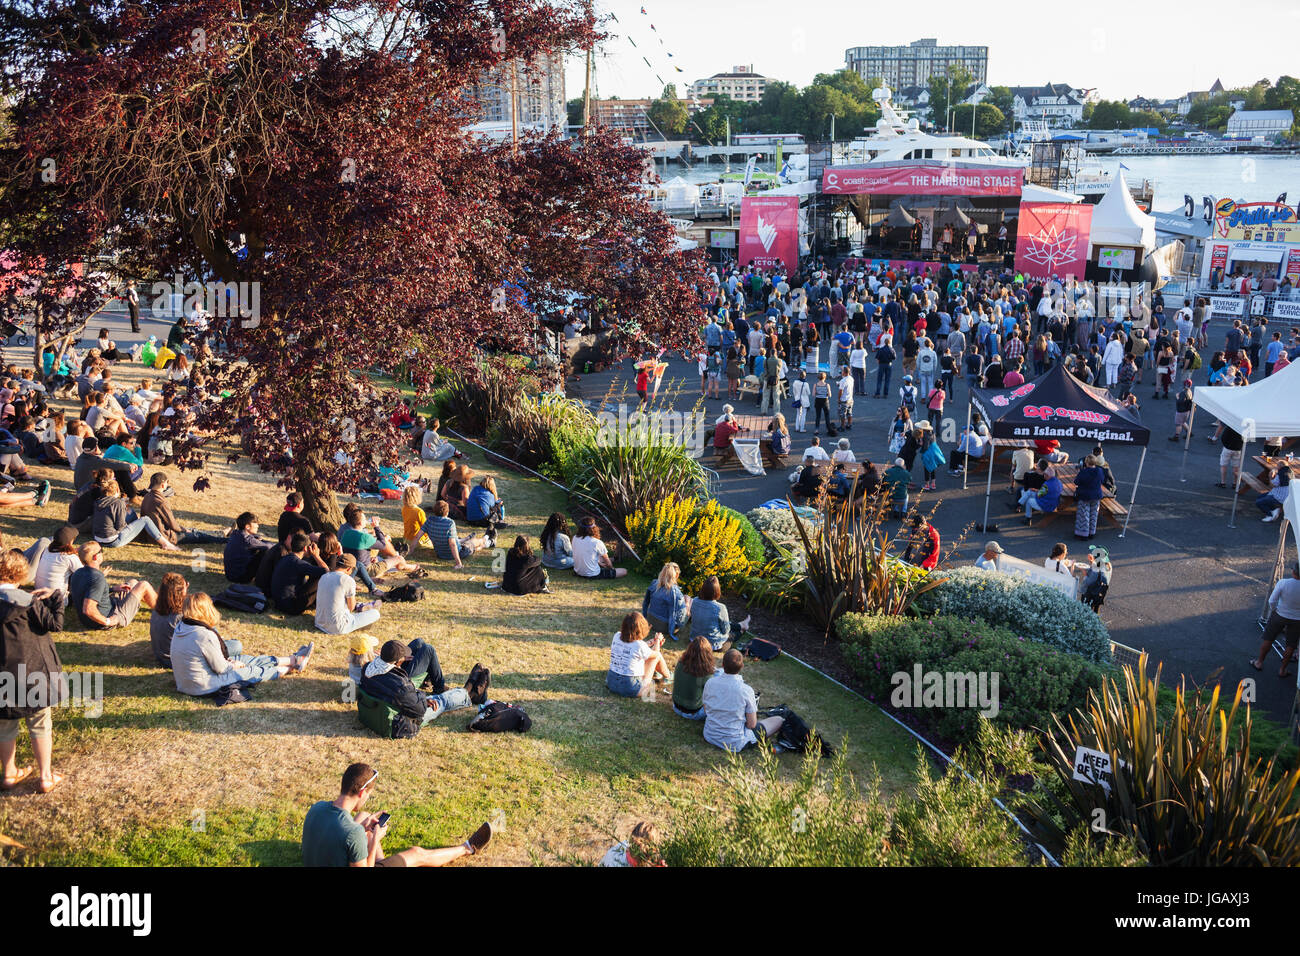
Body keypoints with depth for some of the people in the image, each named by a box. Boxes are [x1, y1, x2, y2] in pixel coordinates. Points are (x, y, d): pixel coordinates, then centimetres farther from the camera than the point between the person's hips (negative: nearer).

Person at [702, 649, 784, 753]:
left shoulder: (710, 683, -12)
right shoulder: (746, 690, -23)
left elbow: (706, 710, 4)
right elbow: (752, 724, -14)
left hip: (710, 737, 5)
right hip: (734, 744, -5)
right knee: (779, 720, 7)